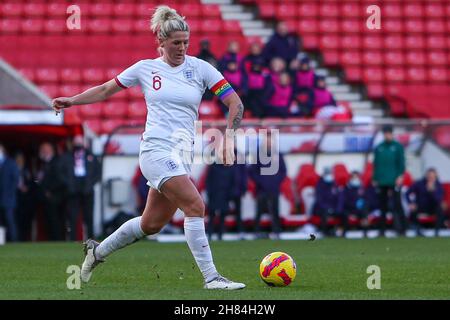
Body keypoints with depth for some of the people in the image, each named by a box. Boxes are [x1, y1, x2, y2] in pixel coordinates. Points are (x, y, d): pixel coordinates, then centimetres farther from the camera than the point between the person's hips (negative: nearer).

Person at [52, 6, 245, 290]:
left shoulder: (200, 68, 5)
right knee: (195, 206, -21)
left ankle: (97, 252, 33)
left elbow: (235, 103, 1)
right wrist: (72, 101, 6)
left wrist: (228, 137, -13)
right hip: (156, 149, -4)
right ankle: (211, 277, -17)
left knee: (152, 224, 11)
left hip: (182, 154, 4)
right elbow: (105, 90, 18)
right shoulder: (145, 68, 4)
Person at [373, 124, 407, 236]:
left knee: (397, 204, -8)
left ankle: (402, 228, -9)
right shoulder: (378, 148, 11)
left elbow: (401, 162, -2)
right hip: (381, 181, 3)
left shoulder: (398, 147, 3)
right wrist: (375, 179, 8)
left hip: (394, 181, -3)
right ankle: (382, 228, 11)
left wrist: (400, 176, -13)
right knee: (383, 206, 6)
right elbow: (375, 164, 13)